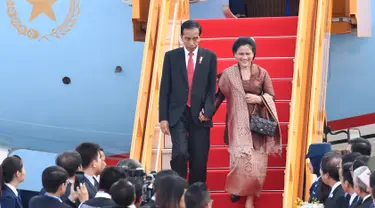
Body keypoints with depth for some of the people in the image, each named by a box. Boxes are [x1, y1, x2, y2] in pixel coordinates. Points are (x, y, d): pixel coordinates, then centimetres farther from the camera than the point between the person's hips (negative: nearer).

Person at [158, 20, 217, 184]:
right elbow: (165, 89, 3)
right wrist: (163, 117, -2)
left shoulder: (209, 57, 5)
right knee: (180, 153, -18)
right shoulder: (171, 56, 4)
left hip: (200, 115, 1)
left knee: (199, 160, 2)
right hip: (178, 114, -1)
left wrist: (207, 110, -10)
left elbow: (212, 87, 5)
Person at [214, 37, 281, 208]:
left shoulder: (262, 73, 2)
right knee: (242, 156, -10)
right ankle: (236, 187, 18)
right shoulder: (228, 74, 0)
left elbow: (271, 96, 5)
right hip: (238, 123, -1)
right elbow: (219, 96, 2)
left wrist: (259, 99, -14)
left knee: (256, 160, 0)